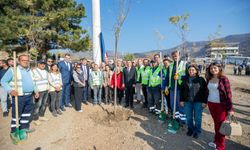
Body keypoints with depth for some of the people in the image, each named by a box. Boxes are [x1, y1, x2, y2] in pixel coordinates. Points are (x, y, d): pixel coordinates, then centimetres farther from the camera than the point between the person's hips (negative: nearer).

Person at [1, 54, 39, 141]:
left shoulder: (29, 71, 14)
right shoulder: (12, 70, -6)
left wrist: (36, 90, 13)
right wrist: (10, 90, -20)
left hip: (29, 96, 6)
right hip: (18, 96, -6)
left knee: (27, 114, 15)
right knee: (16, 115, 2)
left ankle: (24, 128, 31)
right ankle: (14, 132, 17)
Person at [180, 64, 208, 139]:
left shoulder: (201, 79, -4)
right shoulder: (185, 79, 3)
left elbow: (205, 91, -4)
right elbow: (181, 90, 6)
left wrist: (205, 102, -8)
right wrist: (181, 100, 3)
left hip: (198, 102, -2)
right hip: (187, 101, 3)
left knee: (197, 118, 7)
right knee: (189, 117, 12)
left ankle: (197, 131, 26)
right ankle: (190, 129, 32)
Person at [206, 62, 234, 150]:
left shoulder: (223, 78, -12)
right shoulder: (209, 79, 4)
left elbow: (228, 93, -12)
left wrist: (230, 108, -14)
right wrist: (205, 101, 13)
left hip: (221, 105, -5)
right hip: (211, 104, 5)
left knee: (220, 125, 4)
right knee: (216, 123, 16)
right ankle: (216, 142, 30)